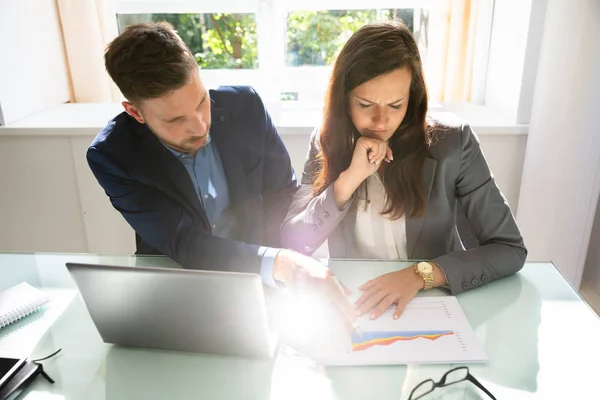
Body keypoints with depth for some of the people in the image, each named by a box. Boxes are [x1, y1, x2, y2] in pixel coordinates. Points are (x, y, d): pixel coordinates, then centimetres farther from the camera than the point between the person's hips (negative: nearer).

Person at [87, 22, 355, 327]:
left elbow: (285, 196, -2)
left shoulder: (244, 106, -12)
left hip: (258, 280, 2)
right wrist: (280, 264, -37)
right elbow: (182, 243, -23)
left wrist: (292, 265, -18)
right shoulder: (113, 156, -16)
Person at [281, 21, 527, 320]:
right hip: (351, 306, 1)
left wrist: (422, 274, -25)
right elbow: (293, 244, -11)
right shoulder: (326, 144, -6)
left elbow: (510, 248, -11)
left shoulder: (452, 143, -11)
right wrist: (348, 179, -23)